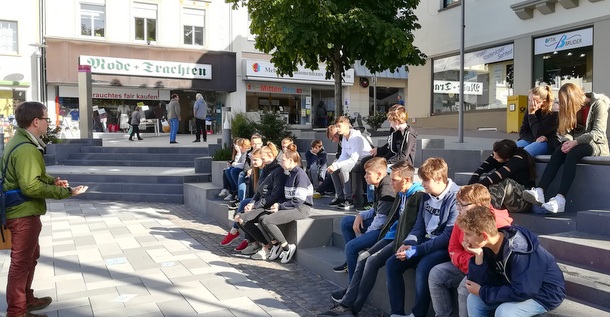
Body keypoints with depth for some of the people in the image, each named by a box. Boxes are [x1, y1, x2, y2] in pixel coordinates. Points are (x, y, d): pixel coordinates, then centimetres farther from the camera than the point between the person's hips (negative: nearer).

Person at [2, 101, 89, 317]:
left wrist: (53, 180, 7)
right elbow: (31, 186, -29)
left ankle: (27, 299, 37)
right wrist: (64, 192, -23)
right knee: (21, 261, 0)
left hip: (22, 211, 11)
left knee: (31, 256, 22)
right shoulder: (26, 148, -24)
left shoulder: (21, 141, 10)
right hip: (24, 213, -11)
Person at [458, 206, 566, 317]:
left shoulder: (518, 251, -30)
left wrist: (482, 292, -23)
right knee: (473, 299, -4)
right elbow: (482, 283, -9)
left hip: (545, 294, -8)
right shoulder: (486, 246, -8)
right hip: (515, 288, 8)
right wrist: (478, 256, -23)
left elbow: (521, 292, -33)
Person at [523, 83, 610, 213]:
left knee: (572, 153, -36)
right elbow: (567, 131, 4)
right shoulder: (574, 108, 11)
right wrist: (567, 141, -19)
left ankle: (560, 200, -49)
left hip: (597, 144, -5)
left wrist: (575, 142, -29)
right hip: (577, 144, 5)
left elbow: (598, 133, -17)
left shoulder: (598, 104, -7)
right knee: (558, 151, -28)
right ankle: (540, 192, -47)